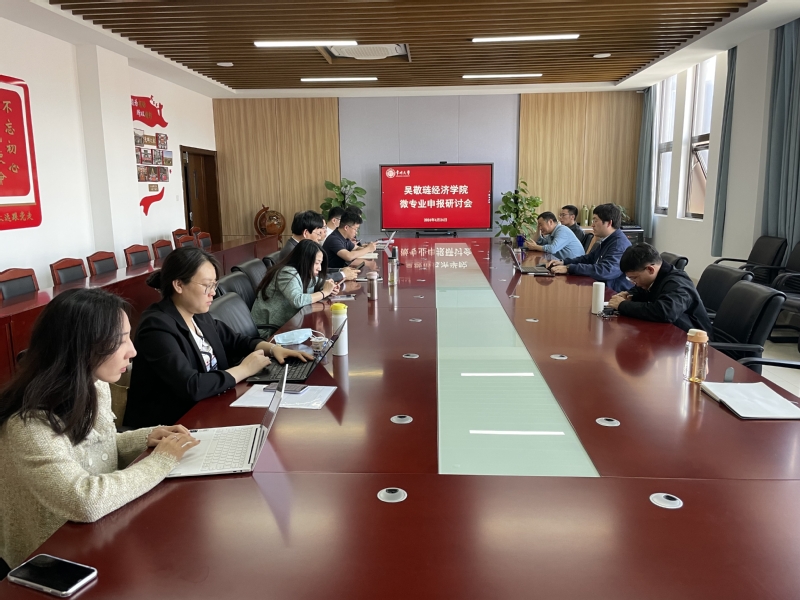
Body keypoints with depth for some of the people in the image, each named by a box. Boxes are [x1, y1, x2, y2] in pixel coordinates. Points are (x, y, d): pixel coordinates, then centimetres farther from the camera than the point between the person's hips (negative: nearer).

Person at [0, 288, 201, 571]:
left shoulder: (94, 387, -5)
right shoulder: (30, 424, -29)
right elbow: (86, 501, -38)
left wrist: (148, 438, -6)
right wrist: (160, 460, -26)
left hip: (100, 532, 7)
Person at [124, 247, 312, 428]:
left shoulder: (199, 315, 2)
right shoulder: (157, 326, -22)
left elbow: (234, 341, 17)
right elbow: (191, 387, -30)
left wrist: (272, 348, -1)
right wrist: (244, 369, -19)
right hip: (167, 425, -7)